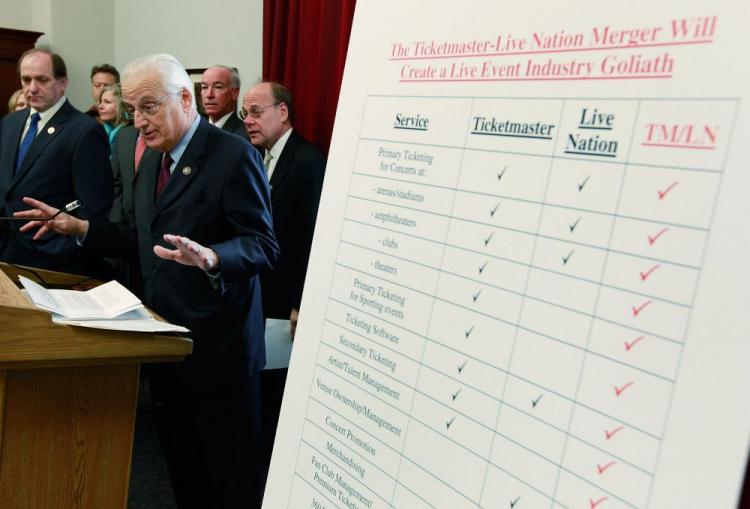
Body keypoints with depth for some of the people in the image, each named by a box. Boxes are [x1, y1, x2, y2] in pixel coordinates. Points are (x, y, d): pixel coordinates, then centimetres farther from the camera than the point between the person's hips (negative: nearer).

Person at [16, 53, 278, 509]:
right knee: (180, 459, 19)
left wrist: (209, 257, -36)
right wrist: (79, 227, 9)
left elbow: (263, 247, -18)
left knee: (227, 468, 6)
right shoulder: (151, 164, 13)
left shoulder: (234, 155, -14)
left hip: (217, 343, -8)